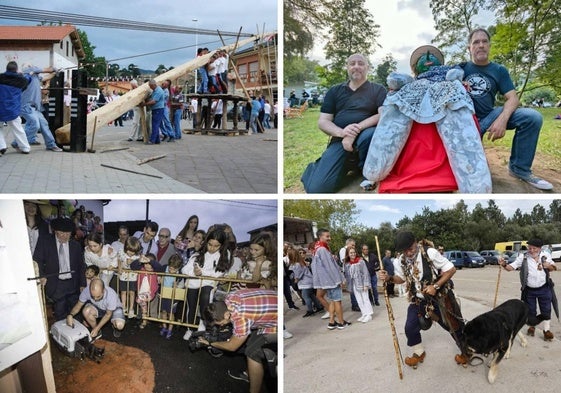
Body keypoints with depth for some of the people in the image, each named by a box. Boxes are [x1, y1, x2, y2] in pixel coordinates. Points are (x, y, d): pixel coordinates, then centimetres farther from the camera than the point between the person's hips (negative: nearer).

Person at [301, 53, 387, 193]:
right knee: (317, 188, -19)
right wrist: (342, 132, -16)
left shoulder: (378, 90, 9)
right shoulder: (334, 91, 15)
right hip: (340, 139, 1)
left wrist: (356, 130, -20)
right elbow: (322, 121, 7)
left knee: (369, 135, -41)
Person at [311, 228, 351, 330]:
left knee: (333, 300, 14)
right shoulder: (322, 250, -20)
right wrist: (339, 279, -15)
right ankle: (341, 323, 10)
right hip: (332, 278, -9)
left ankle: (331, 322, 14)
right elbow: (330, 266, -21)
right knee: (337, 300, 1)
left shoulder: (318, 249, 12)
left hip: (327, 279, 9)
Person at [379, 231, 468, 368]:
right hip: (418, 300, 4)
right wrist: (389, 278, -12)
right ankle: (419, 353, 25)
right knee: (410, 328, -1)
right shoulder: (402, 260, -6)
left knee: (454, 326, 7)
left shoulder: (429, 252, -23)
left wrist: (435, 286, -25)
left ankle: (466, 353, 33)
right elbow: (401, 278, 10)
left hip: (440, 297, -4)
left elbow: (451, 269, -18)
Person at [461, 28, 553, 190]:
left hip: (489, 116, 2)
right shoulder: (461, 68, 5)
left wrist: (502, 119, -23)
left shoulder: (499, 70, 7)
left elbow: (513, 98, -2)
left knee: (533, 117, -21)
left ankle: (519, 167, -7)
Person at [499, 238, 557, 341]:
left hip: (544, 289, 1)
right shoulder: (523, 257, -9)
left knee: (546, 311, 7)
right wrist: (504, 265, -35)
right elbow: (511, 267, -13)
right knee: (531, 311, 10)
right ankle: (532, 326, 37)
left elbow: (554, 268, 12)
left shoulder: (545, 255, -1)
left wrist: (549, 265, -12)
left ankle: (547, 330, 24)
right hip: (529, 290, -1)